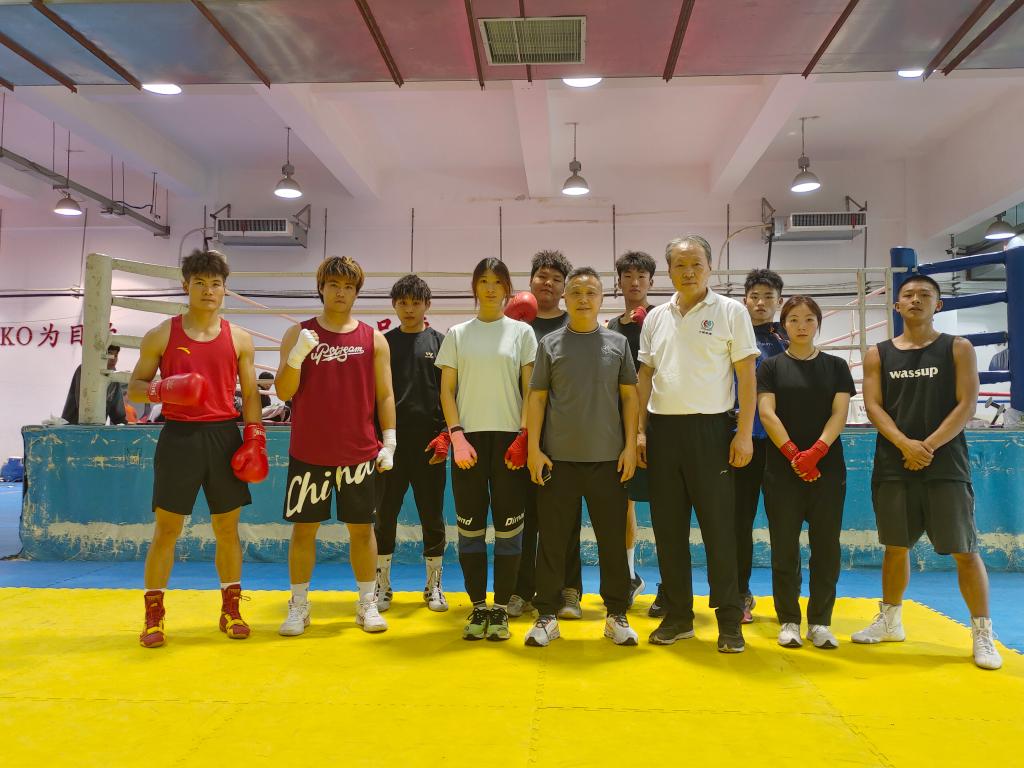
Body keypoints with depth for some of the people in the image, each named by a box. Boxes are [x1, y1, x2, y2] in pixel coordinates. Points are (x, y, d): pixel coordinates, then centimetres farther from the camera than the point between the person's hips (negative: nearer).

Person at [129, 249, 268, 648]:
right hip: (179, 436, -1)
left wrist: (255, 438, -2)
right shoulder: (161, 335, 3)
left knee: (228, 528, 7)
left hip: (224, 436, 2)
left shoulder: (239, 338, 6)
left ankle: (230, 610, 20)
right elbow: (134, 387, 6)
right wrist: (162, 390, -16)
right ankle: (153, 616, 16)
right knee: (166, 529, 3)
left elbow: (250, 393, 8)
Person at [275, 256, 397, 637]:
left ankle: (367, 605, 19)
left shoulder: (373, 338, 5)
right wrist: (296, 356, -19)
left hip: (359, 453, 0)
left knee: (362, 528, 7)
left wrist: (389, 441, -1)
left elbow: (384, 394, 6)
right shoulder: (299, 333, 4)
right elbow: (284, 392, -1)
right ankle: (299, 606, 20)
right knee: (303, 528, 6)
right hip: (308, 452, 0)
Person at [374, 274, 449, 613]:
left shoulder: (439, 342, 6)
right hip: (390, 443, 1)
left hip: (429, 443, 0)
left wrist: (446, 434, -7)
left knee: (433, 517, 7)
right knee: (385, 516, 6)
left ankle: (434, 585, 20)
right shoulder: (383, 343, 8)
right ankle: (382, 586, 19)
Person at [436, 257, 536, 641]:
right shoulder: (457, 334, 10)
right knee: (470, 527, 4)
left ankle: (500, 610, 12)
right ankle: (478, 608, 15)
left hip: (510, 439, -1)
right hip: (469, 438, 1)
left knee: (508, 527, 0)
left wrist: (524, 438, -7)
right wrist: (457, 436, -6)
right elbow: (447, 390, 7)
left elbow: (530, 390, 4)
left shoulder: (521, 332, 7)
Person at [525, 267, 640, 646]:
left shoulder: (618, 342, 7)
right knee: (552, 540, 6)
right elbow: (537, 398, 3)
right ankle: (547, 615, 17)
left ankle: (617, 615, 21)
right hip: (558, 458, 0)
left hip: (608, 459, 1)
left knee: (613, 540, 7)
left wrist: (630, 445, -1)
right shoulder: (550, 343, 5)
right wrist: (534, 449, -3)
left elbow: (629, 396, 6)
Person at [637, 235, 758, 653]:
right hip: (662, 429, 4)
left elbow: (746, 375, -2)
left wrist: (744, 433, -9)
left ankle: (729, 618, 12)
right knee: (668, 527, 9)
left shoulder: (731, 312, 1)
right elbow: (645, 376, 13)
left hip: (710, 428, -4)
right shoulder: (655, 318, 12)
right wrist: (639, 430, 6)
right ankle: (678, 614, 21)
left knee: (719, 527, 0)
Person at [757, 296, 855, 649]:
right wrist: (793, 454, -17)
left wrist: (816, 451, -17)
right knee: (784, 547, 2)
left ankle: (820, 622, 13)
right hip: (782, 469, -1)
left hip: (827, 467, 1)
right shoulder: (771, 366, 6)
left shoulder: (836, 366, 9)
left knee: (826, 547, 3)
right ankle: (789, 621, 12)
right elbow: (766, 413, -4)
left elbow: (839, 412, -1)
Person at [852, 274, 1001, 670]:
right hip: (893, 466, 2)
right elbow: (873, 405, 0)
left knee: (965, 550, -2)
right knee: (895, 546, 11)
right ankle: (890, 621, 25)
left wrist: (929, 447, -15)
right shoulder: (878, 354, 8)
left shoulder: (958, 349, 4)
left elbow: (966, 404, -4)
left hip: (945, 465, -2)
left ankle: (983, 634, 11)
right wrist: (905, 444, -16)